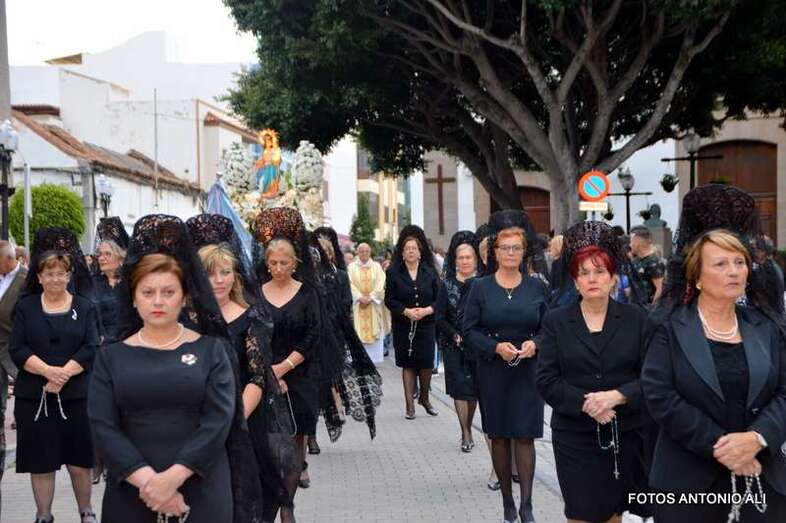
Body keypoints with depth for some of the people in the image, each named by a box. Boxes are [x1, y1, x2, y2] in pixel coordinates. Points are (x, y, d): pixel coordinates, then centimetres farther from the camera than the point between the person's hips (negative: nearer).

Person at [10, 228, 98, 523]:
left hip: (76, 396, 0)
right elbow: (17, 349, -3)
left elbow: (91, 349, -4)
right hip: (33, 397, 0)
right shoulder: (25, 306, 5)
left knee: (80, 459, 5)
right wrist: (48, 371, -18)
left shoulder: (84, 307, 5)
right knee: (41, 462, 6)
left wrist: (63, 374, -17)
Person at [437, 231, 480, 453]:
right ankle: (466, 435, 4)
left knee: (474, 388, 4)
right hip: (453, 345, 1)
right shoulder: (448, 284, 5)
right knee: (460, 388, -3)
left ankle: (466, 430, 22)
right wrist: (455, 335, -9)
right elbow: (440, 317, 4)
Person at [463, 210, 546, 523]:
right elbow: (469, 330, -2)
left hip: (528, 371, 0)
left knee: (524, 436, -3)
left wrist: (535, 344, -13)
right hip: (493, 371, 0)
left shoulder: (536, 287, 3)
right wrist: (496, 347, -17)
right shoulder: (480, 288, 0)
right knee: (499, 436, 8)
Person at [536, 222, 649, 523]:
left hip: (626, 435, 0)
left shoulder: (636, 319, 3)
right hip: (575, 437, 0)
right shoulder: (555, 322, 3)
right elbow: (547, 381, -4)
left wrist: (617, 396, -18)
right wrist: (585, 404, -17)